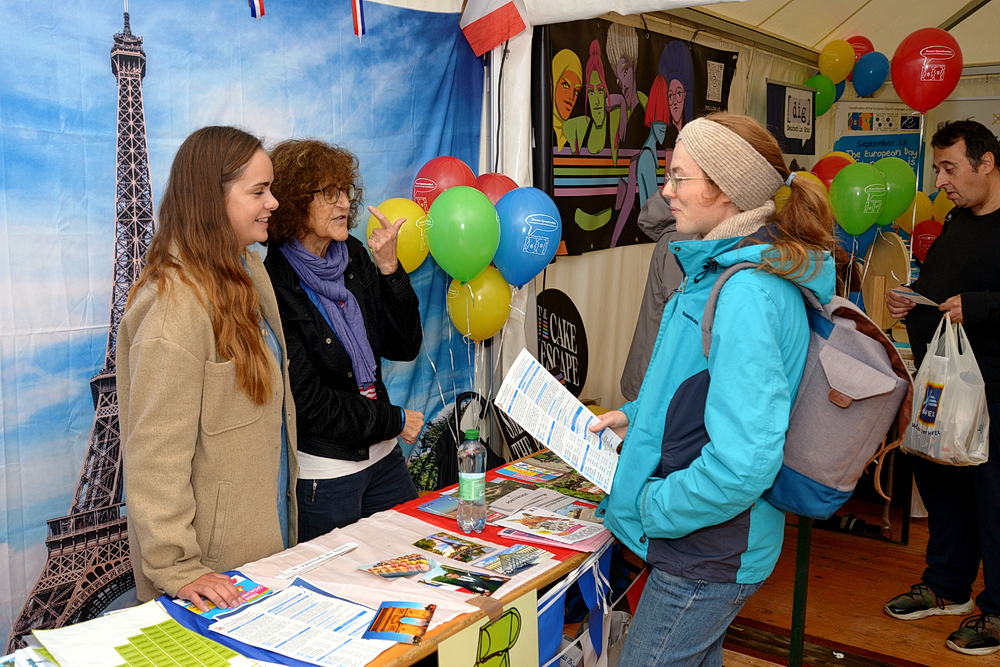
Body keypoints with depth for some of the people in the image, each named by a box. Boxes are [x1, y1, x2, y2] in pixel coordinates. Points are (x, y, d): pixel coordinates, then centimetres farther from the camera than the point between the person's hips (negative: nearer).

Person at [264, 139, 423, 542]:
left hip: (382, 456, 7)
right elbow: (305, 400, -18)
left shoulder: (354, 257, 1)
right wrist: (393, 421, -11)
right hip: (322, 471, -6)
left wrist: (389, 269, -12)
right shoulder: (274, 286, -17)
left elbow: (405, 347, -1)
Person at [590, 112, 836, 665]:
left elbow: (743, 461, -33)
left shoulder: (745, 293, -27)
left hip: (707, 554, -10)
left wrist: (653, 508, -19)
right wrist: (636, 416, 11)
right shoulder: (723, 269, 6)